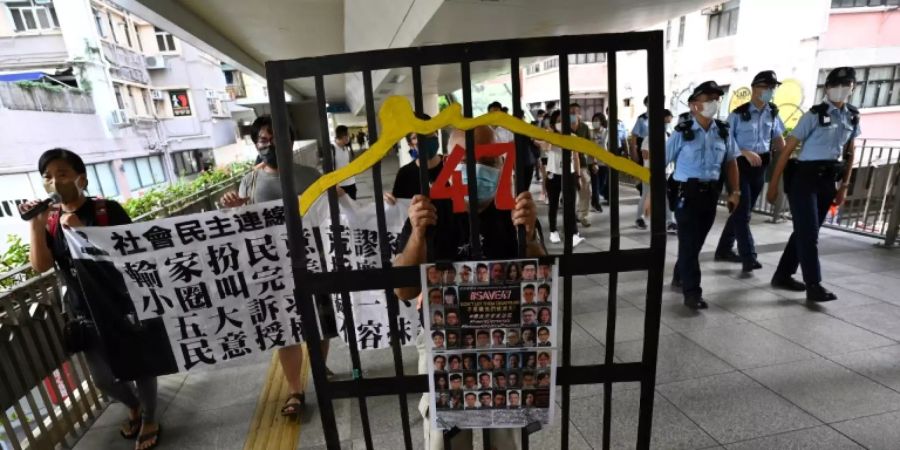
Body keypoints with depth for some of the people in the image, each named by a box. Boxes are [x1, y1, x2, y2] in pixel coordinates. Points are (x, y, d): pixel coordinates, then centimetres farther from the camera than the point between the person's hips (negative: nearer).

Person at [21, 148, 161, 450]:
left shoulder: (107, 210, -9)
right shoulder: (50, 221, 2)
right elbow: (40, 266, -8)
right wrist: (35, 224, -17)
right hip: (84, 313, 4)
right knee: (102, 377, 14)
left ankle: (149, 419, 32)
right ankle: (133, 406, 44)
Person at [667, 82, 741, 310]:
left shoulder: (723, 131, 8)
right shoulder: (682, 132, -8)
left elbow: (731, 161, 18)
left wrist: (735, 191, 13)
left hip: (711, 192, 6)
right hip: (687, 192, -5)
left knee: (697, 240, 14)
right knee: (689, 242, -3)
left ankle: (679, 277, 34)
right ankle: (692, 292, 4)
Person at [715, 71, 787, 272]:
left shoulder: (773, 114, 9)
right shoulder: (738, 114, -7)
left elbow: (778, 139, 16)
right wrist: (746, 152, -20)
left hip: (760, 167, 6)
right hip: (740, 165, -6)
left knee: (741, 211, 12)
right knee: (742, 212, -8)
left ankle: (724, 249, 24)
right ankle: (748, 257, -5)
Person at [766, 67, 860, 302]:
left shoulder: (853, 117, 12)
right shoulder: (814, 115, -6)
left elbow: (849, 152, 20)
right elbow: (788, 149, -9)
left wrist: (844, 186, 16)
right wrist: (774, 184, -13)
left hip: (828, 181, 7)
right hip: (804, 177, -7)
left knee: (807, 230, 10)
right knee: (808, 232, -7)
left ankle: (783, 275, 20)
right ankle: (814, 285, -3)